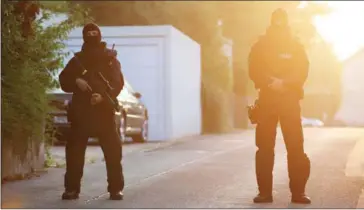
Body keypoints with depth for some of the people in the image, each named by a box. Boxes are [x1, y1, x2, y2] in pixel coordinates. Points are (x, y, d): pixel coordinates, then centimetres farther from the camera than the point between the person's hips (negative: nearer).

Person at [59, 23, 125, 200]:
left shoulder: (110, 58, 7)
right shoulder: (77, 59, 14)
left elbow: (118, 83, -4)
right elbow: (63, 80, 9)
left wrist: (103, 96, -22)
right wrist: (76, 81, -12)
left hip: (104, 110, -2)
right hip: (80, 110, 2)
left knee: (113, 150, -6)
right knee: (74, 149, 0)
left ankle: (116, 188, 0)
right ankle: (72, 188, 8)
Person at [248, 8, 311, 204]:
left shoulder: (296, 46, 9)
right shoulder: (260, 46, 8)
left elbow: (302, 71, 0)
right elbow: (254, 71, 0)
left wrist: (284, 83, -15)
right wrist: (271, 82, -16)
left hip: (290, 99, 0)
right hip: (266, 99, 0)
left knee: (296, 146, -6)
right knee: (264, 147, -2)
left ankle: (298, 191, -1)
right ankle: (265, 191, 3)